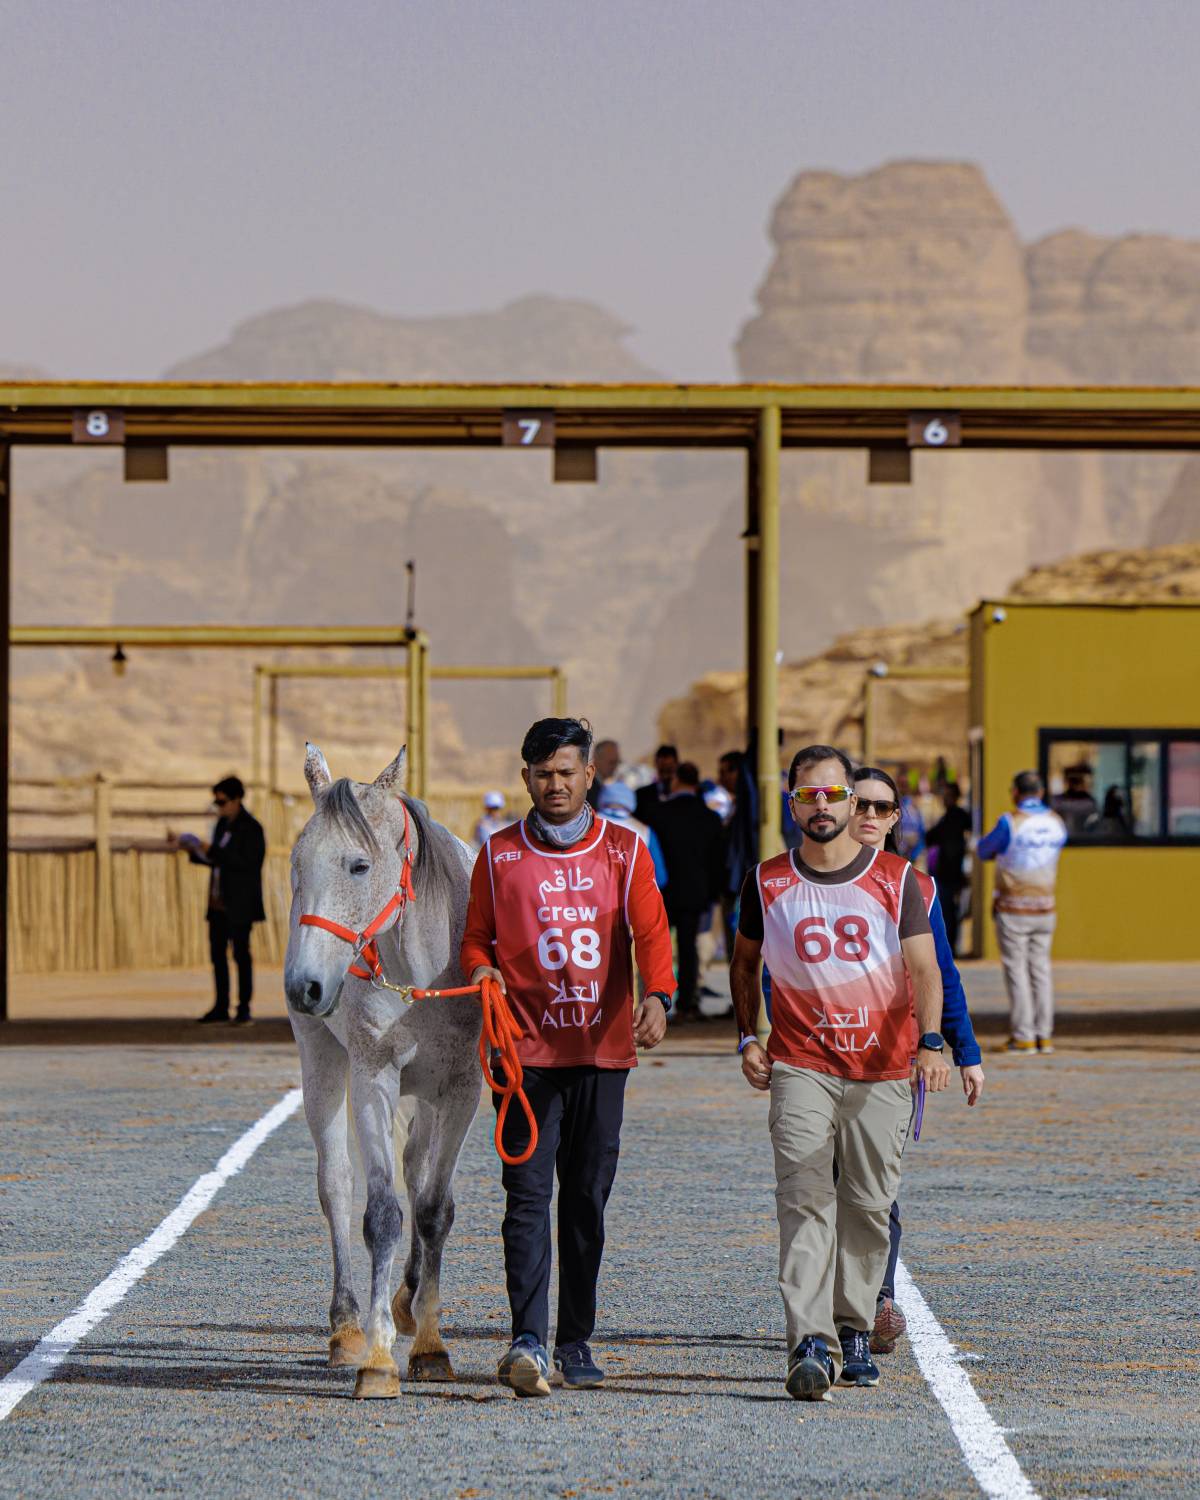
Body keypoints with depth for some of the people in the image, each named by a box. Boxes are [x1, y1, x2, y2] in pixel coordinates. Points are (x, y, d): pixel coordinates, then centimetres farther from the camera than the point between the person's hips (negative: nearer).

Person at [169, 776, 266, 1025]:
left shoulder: (251, 828, -10)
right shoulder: (223, 824, 14)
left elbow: (246, 862, -20)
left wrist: (211, 851, -22)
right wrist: (192, 848, 6)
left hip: (239, 904, -8)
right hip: (218, 902, 8)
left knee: (241, 953, -5)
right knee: (217, 953, 8)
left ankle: (244, 1009, -1)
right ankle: (221, 1007, 13)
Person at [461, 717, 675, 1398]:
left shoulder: (624, 850, 7)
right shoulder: (499, 855, 7)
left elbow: (651, 931, -2)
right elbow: (476, 936, 11)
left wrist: (657, 997, -19)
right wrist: (482, 972, -12)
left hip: (603, 1048, 1)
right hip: (528, 1046, -1)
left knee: (588, 1198, 7)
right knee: (529, 1194, -11)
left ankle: (576, 1341, 16)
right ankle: (528, 1341, -19)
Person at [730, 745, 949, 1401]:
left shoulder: (895, 878, 1)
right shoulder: (767, 882, 6)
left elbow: (923, 967, -4)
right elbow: (744, 961, 21)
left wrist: (929, 1042, -20)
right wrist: (747, 1038, 9)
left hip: (883, 1069, 0)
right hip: (799, 1065, 0)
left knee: (868, 1205, 3)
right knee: (804, 1199, -14)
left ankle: (854, 1331, 19)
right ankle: (811, 1344, -22)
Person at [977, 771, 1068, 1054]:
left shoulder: (1010, 823, -14)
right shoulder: (1056, 823, 3)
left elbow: (984, 850, 0)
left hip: (1013, 910, -5)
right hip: (1045, 908, 5)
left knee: (1016, 970, 0)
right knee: (1040, 969, 11)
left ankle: (1023, 1036, -3)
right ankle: (1044, 1035, 8)